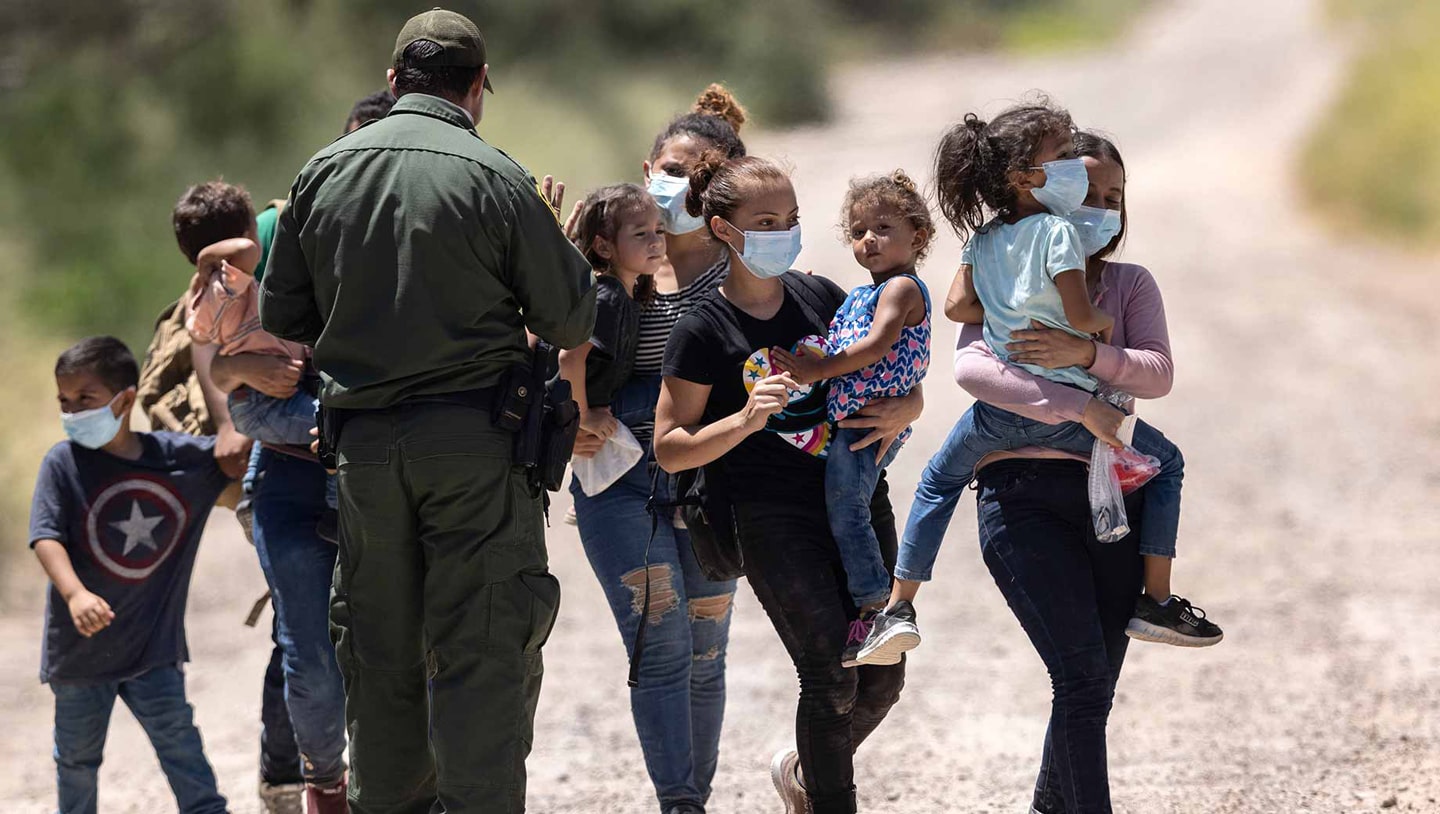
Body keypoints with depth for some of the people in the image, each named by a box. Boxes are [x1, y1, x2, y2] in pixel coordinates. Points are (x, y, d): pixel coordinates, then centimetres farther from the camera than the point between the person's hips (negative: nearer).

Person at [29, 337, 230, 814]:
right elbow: (46, 537, -19)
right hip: (79, 645, 0)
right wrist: (75, 594, -36)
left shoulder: (179, 457, -2)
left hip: (153, 645, 0)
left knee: (178, 739, -4)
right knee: (78, 756, 14)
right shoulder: (63, 463, -9)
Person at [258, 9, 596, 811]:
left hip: (362, 441, 4)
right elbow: (572, 322, -3)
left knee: (379, 654, 13)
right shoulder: (497, 180, -9)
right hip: (475, 440, -4)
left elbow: (283, 315, 11)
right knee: (483, 653, -2)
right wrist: (559, 241, 16)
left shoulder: (325, 172, 5)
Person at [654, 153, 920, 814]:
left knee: (883, 677, 5)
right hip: (772, 517, -5)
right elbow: (670, 448, -5)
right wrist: (745, 420, -20)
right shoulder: (704, 331, -5)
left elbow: (902, 386, 17)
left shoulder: (822, 298, 8)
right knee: (832, 677, -13)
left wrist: (900, 411, -6)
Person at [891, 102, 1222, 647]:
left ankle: (899, 604, 26)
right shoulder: (1057, 231, -11)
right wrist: (1105, 322, 3)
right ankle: (1157, 600, 8)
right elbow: (1080, 316, -18)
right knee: (1166, 463, 14)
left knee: (941, 478, 32)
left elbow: (957, 306, 3)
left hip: (999, 409, 5)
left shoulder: (983, 240, 8)